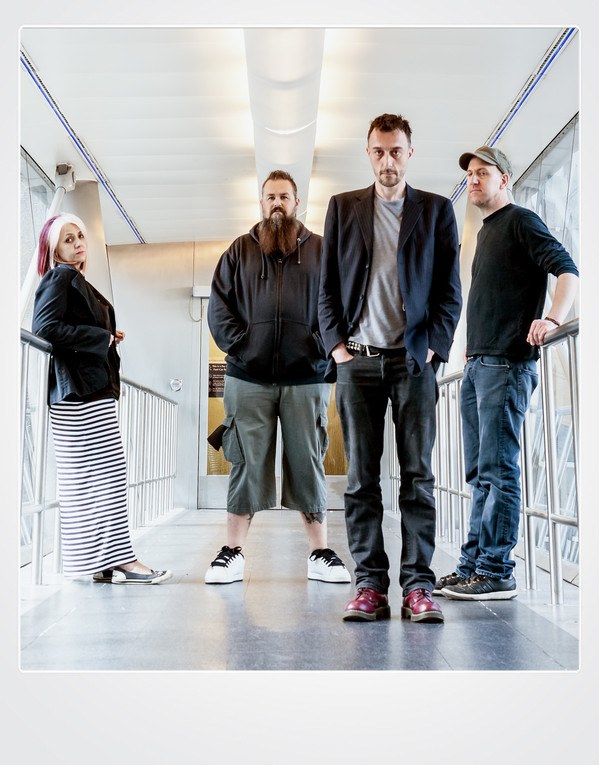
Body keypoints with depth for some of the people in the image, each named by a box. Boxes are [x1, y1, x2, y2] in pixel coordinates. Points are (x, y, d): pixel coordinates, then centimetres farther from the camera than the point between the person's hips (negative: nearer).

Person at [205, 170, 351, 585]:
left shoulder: (320, 250, 11)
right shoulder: (240, 250, 14)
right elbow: (219, 305, 9)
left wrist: (324, 348, -8)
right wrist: (238, 343, -5)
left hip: (306, 376, 0)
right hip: (249, 377, 1)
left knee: (308, 463, 4)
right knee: (246, 463, 3)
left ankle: (320, 553, 12)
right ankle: (233, 553, 11)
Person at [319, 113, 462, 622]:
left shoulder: (436, 210, 10)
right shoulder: (343, 207, 13)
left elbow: (450, 290, 7)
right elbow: (327, 285, 11)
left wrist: (432, 347, -4)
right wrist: (337, 346, 0)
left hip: (413, 358, -1)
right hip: (357, 360, 1)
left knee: (417, 475, -1)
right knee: (361, 478, 0)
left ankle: (418, 587, 5)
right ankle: (370, 586, 6)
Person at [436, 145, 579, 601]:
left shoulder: (520, 221, -1)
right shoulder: (486, 233, 23)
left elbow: (567, 269, -13)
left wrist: (553, 318, -28)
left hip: (507, 363, -9)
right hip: (477, 364, 9)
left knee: (498, 470, -9)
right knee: (480, 473, 9)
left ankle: (497, 572, -4)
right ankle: (473, 567, 14)